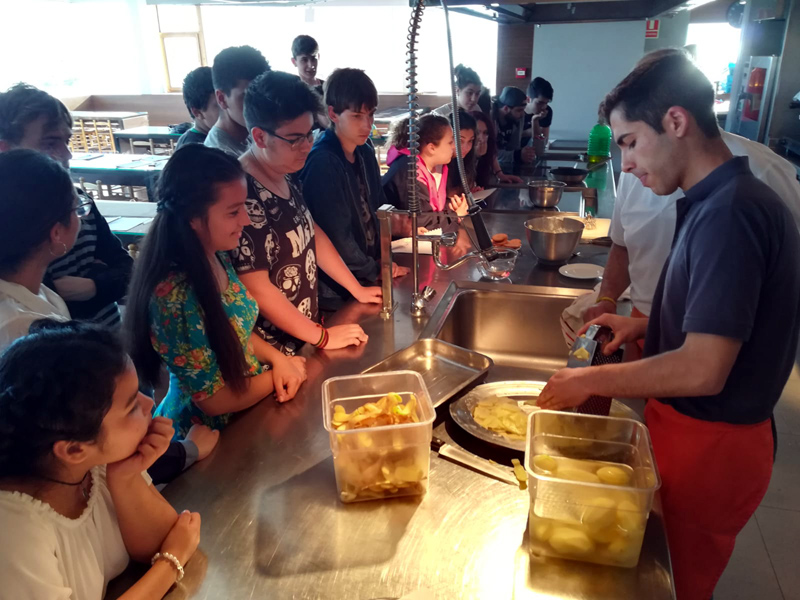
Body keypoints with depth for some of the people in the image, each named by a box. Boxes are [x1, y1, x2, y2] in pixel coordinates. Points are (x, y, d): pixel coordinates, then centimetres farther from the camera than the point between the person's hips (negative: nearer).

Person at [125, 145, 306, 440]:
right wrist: (278, 375, -10)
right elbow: (214, 400, -21)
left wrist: (277, 358, -8)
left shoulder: (217, 257, -8)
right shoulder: (174, 296, -30)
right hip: (208, 433, -6)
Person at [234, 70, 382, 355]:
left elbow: (313, 234, 13)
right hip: (273, 351, -8)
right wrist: (323, 336, -18)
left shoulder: (286, 177, 1)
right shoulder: (243, 196, -25)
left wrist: (357, 289, 11)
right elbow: (257, 290, -24)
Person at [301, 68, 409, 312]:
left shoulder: (365, 153, 3)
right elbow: (337, 236, -22)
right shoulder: (322, 163, -21)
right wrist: (375, 271, -10)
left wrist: (383, 260, 1)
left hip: (368, 277, 7)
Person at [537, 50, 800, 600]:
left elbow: (703, 370, -29)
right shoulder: (720, 201, 6)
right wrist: (645, 325, 6)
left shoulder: (731, 213, -25)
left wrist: (591, 381, -18)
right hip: (694, 431, 8)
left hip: (709, 445, -8)